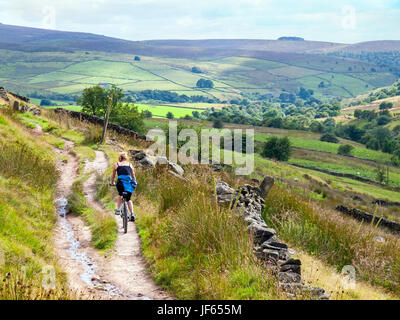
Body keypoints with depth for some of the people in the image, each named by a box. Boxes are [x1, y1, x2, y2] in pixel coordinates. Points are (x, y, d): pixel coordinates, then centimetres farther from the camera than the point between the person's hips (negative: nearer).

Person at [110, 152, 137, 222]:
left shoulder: (116, 165, 14)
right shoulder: (129, 164, 16)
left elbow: (113, 175, 23)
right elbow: (133, 176, 22)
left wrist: (112, 183, 39)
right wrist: (135, 182, 38)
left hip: (120, 182, -1)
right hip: (129, 182, 1)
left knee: (120, 194, 31)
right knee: (129, 199, 18)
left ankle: (118, 210, 21)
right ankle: (132, 214, 4)